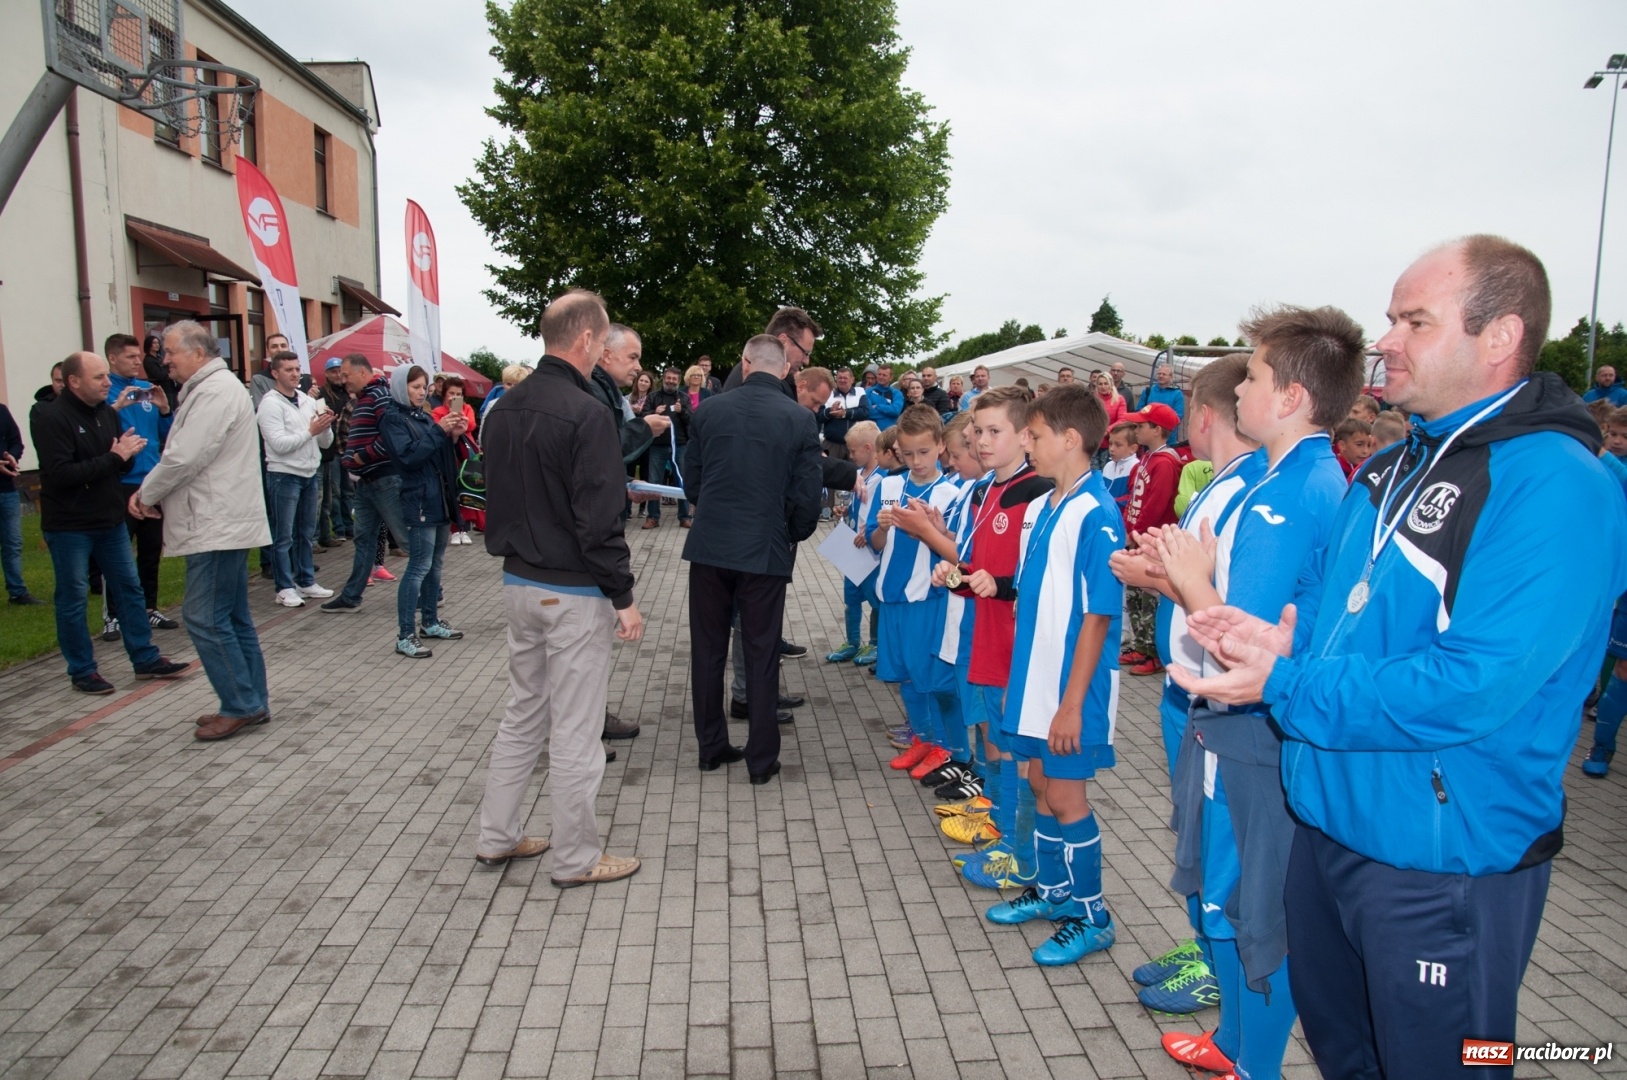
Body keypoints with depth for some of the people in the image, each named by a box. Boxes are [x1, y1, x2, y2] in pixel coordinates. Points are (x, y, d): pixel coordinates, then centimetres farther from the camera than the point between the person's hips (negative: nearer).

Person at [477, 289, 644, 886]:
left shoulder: (505, 407, 7)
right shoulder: (586, 413, -19)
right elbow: (599, 519, -21)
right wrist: (624, 597, -14)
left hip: (519, 582, 9)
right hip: (573, 592, -8)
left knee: (523, 714, 20)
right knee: (575, 730, 3)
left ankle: (496, 837, 31)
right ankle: (576, 859, 17)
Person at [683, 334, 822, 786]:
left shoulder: (708, 411, -1)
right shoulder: (801, 419, -7)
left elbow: (691, 483, 6)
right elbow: (807, 497, -7)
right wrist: (792, 535, 13)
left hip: (708, 546, 2)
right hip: (765, 550, -2)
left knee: (708, 650, 14)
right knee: (761, 655, 8)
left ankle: (712, 746, 25)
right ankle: (762, 758, 16)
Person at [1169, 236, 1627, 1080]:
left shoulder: (1556, 486, -21)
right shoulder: (1394, 467, 7)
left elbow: (1475, 686, -29)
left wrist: (1285, 686, -24)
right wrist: (1282, 636, -6)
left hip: (1444, 860, -8)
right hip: (1329, 823, 8)